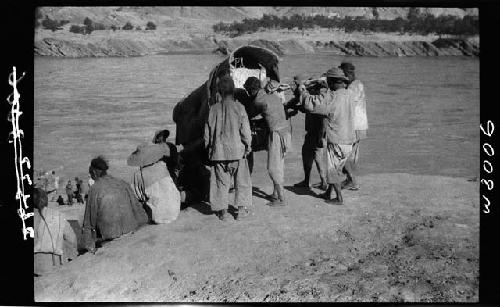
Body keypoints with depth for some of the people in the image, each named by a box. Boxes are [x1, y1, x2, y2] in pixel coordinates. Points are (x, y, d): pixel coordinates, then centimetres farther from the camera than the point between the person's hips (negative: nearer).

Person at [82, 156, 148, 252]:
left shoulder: (94, 188, -4)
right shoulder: (122, 183, 5)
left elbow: (90, 216, 1)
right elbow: (136, 205, 9)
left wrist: (89, 245, 6)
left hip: (109, 234, -4)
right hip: (130, 228, 4)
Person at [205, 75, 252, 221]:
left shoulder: (214, 109, -2)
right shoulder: (239, 108, -8)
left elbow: (208, 132, 3)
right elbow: (246, 131, -7)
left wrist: (209, 148, 16)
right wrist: (248, 147, 6)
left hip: (219, 152, 2)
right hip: (237, 151, -2)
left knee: (221, 182, 11)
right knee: (242, 182, 11)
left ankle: (222, 211, 13)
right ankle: (242, 209, 13)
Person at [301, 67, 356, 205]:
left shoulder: (331, 97, -18)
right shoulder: (347, 95, 6)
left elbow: (311, 104, -20)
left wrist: (303, 91, -4)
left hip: (337, 142, -8)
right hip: (349, 140, 8)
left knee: (332, 170, 7)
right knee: (336, 169, 20)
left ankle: (339, 198, 13)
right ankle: (329, 193, 32)